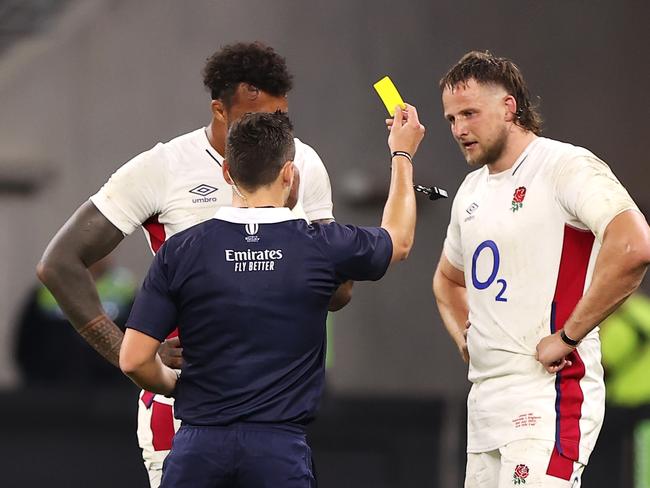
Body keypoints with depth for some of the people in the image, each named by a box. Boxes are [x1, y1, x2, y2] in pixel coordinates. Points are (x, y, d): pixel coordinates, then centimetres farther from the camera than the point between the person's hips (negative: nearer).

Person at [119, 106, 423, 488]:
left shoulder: (180, 252, -2)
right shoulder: (321, 248, -2)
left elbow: (134, 360, -3)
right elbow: (399, 241, 21)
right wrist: (403, 154, 35)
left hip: (200, 449, 1)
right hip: (280, 453, -1)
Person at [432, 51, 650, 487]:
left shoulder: (566, 167, -9)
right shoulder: (472, 191, 18)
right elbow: (448, 279, 38)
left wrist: (567, 337, -20)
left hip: (549, 395, -9)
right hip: (485, 400, 9)